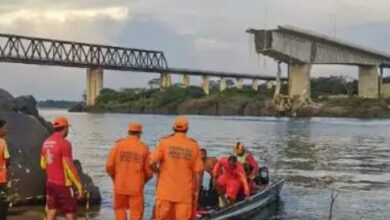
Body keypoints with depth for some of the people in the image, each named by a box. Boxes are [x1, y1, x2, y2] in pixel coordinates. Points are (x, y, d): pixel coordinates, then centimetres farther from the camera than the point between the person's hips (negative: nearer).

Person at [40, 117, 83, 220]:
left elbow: (43, 165, 15)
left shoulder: (46, 143, 6)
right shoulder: (64, 143, -18)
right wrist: (79, 185, -14)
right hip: (63, 184, -7)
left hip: (50, 183, 7)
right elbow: (69, 167, -19)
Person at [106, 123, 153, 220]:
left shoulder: (118, 145, -2)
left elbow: (109, 166, -5)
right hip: (136, 187, -1)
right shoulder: (143, 148, -4)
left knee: (120, 209, 18)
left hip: (120, 185, 1)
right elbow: (149, 172, -3)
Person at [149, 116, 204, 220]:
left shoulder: (164, 142, -3)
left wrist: (159, 171, 10)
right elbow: (197, 172, 0)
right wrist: (196, 191, 9)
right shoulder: (194, 146, 0)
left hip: (165, 191, 0)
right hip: (184, 192, 0)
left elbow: (152, 163, -12)